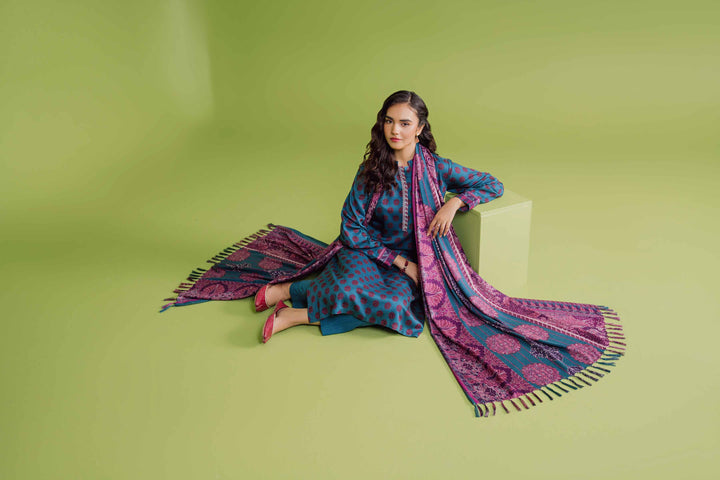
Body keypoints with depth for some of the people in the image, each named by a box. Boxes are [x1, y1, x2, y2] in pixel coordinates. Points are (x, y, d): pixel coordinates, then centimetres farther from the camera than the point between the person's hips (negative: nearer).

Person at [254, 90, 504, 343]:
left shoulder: (436, 168, -4)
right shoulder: (371, 169, -5)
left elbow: (493, 185, 4)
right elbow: (352, 228, -5)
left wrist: (454, 203, -15)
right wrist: (400, 261, -11)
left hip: (411, 259, 1)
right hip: (367, 251, -1)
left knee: (396, 304, -34)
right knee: (352, 288, -38)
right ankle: (286, 290, -11)